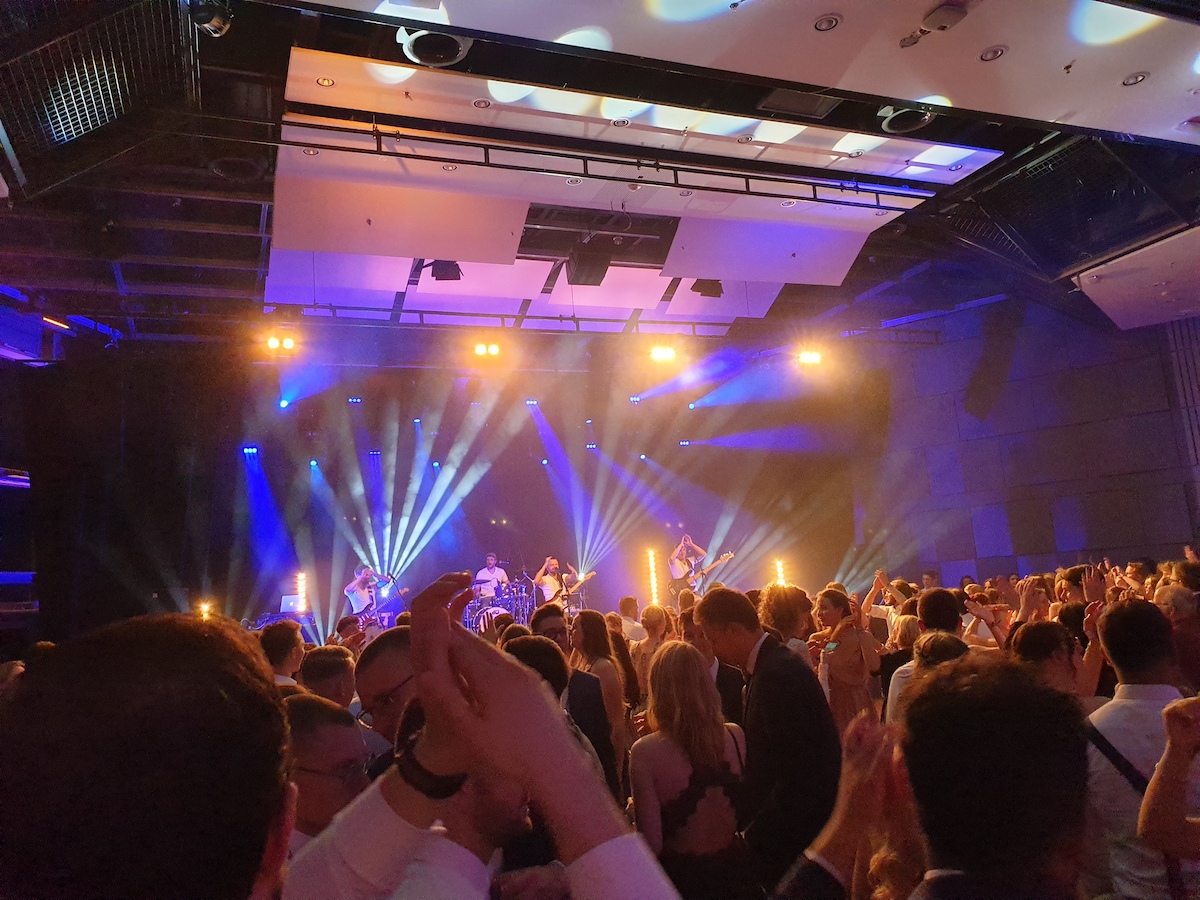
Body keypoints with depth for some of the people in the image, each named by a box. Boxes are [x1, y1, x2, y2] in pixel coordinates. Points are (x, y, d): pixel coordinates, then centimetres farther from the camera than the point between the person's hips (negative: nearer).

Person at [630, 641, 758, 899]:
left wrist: (634, 810, 0)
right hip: (732, 868, 3)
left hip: (681, 876, -3)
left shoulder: (645, 752, -23)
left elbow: (652, 844, -20)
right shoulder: (735, 737, -11)